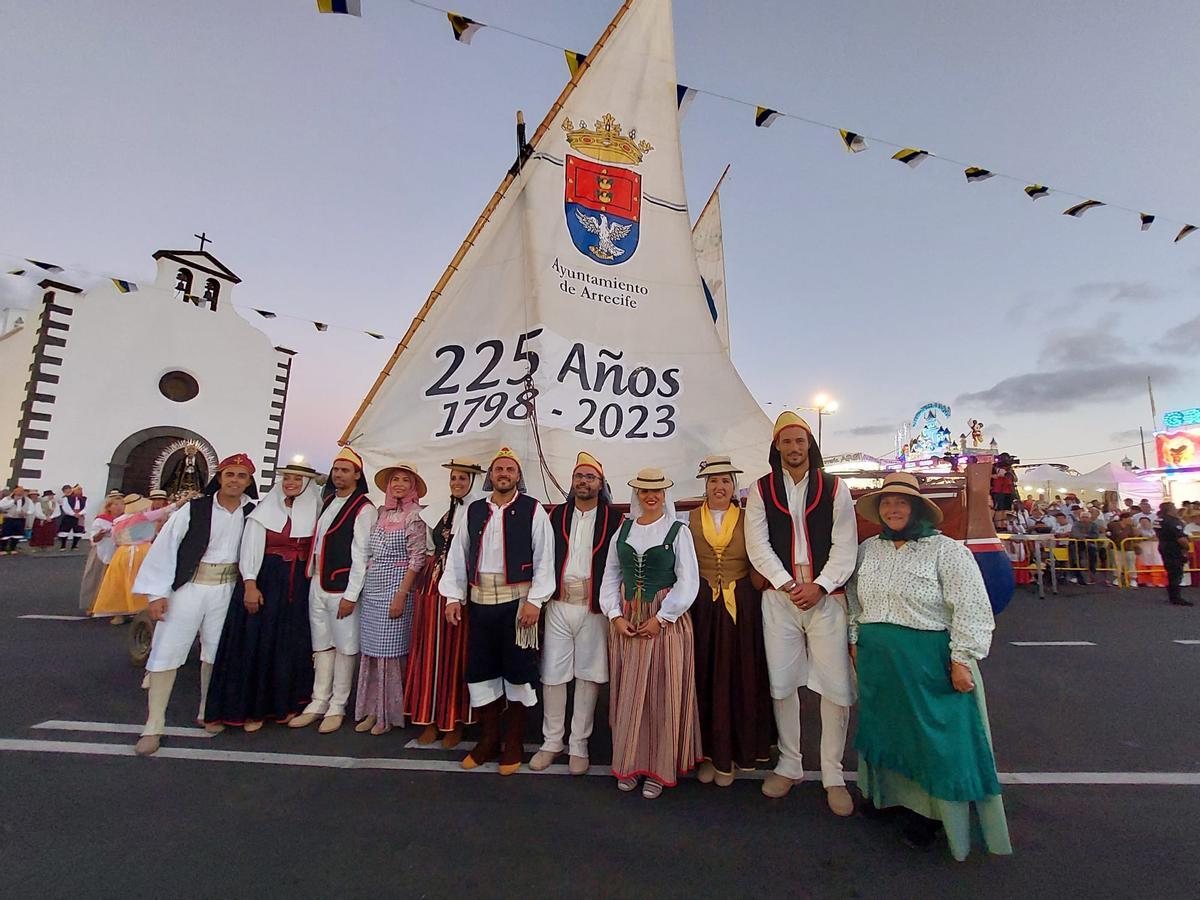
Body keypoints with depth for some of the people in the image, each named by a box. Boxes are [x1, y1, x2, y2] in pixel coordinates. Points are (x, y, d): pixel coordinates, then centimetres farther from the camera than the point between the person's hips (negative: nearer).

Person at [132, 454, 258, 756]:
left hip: (226, 589, 2)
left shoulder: (253, 513, -3)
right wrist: (157, 592, -8)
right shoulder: (194, 510, -9)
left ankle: (207, 713, 30)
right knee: (167, 651, 1)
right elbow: (164, 547, -7)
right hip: (188, 587, -2)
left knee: (215, 652, 13)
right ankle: (153, 726, 15)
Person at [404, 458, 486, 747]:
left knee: (456, 653, 5)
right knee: (430, 652, 11)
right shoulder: (447, 511, 13)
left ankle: (455, 722, 21)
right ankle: (432, 719, 25)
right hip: (433, 587, 6)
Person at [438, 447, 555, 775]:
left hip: (517, 602, -4)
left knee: (517, 672, 7)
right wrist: (454, 596, 1)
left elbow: (544, 559, -7)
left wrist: (534, 601, -13)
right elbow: (458, 555, 8)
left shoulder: (533, 510, -4)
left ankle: (513, 744, 27)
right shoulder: (474, 511, 8)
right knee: (481, 671, 13)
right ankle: (489, 741, 32)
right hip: (480, 602, 4)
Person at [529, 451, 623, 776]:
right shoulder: (557, 514, 8)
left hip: (594, 607, -2)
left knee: (588, 675, 7)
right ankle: (552, 741, 26)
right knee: (552, 674, 7)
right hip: (558, 604, 2)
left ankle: (579, 744, 24)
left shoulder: (614, 518, 0)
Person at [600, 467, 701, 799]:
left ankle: (659, 770, 21)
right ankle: (629, 763, 27)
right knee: (627, 695, 10)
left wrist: (661, 618, -12)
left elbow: (688, 581, -8)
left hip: (666, 621, -3)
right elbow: (610, 576, 7)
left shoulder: (678, 531, -4)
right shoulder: (623, 530, 6)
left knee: (662, 696, 5)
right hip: (626, 622, 3)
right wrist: (616, 616, -4)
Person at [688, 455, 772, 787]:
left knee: (738, 679, 7)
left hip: (741, 608, 0)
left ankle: (730, 754, 22)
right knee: (704, 678, 7)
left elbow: (758, 564, 2)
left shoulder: (747, 519, 1)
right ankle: (708, 752, 22)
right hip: (702, 606, 0)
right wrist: (691, 596, -1)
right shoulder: (691, 519, 3)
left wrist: (751, 597, -5)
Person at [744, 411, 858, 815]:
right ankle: (789, 765, 27)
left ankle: (833, 776, 21)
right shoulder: (761, 490, 5)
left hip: (826, 597, 0)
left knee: (836, 686, 2)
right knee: (781, 683, 9)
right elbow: (757, 545, -2)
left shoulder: (835, 488, 5)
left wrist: (818, 586, -12)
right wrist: (788, 584, -11)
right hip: (779, 597, 1)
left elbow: (845, 547, -1)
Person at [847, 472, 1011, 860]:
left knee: (934, 734, 5)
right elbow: (854, 599, 13)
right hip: (876, 660, 5)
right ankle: (886, 790, 38)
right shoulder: (867, 550, 5)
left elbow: (972, 609, -13)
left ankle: (927, 812, 27)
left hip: (930, 660, -4)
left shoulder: (946, 550, -10)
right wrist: (855, 640, 10)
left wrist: (962, 660, -16)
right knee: (882, 724, 16)